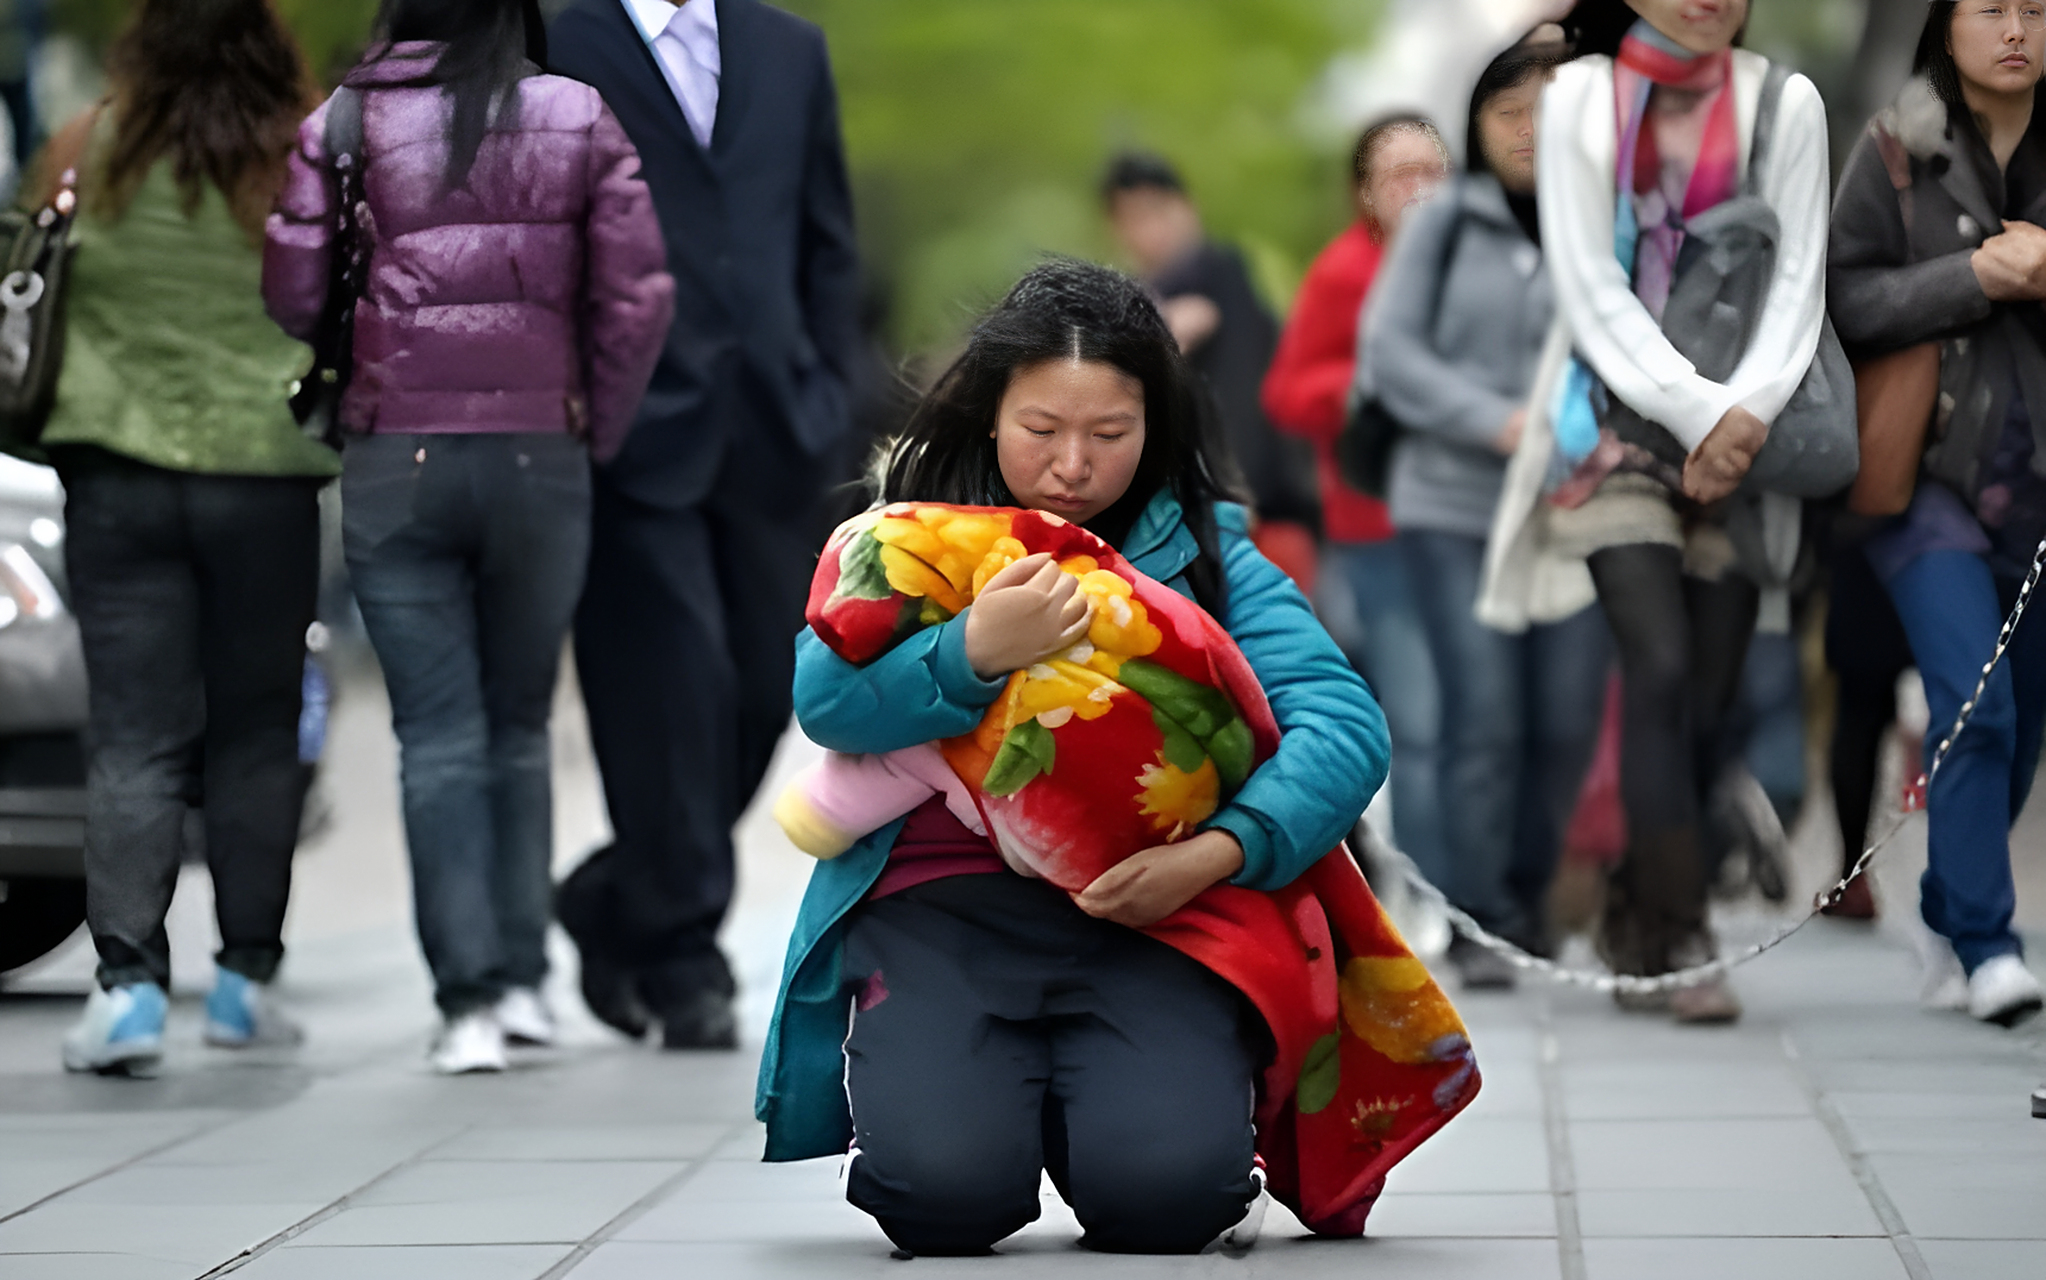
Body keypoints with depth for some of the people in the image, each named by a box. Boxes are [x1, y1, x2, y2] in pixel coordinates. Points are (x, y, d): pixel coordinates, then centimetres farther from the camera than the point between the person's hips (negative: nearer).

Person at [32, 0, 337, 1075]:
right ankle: (244, 977, 18)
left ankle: (128, 981, -13)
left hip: (117, 471, 0)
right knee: (255, 734, 13)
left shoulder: (86, 150, -2)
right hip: (267, 473, 0)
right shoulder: (301, 162, -4)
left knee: (133, 735, 0)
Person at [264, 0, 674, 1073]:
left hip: (394, 457, -1)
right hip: (540, 454, 1)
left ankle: (468, 997, -3)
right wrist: (595, 434, 7)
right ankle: (523, 976, 13)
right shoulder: (580, 121, 2)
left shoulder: (341, 127, 0)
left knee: (438, 736, 3)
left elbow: (292, 293, -3)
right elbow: (637, 294, -2)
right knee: (519, 726, 16)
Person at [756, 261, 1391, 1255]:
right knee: (945, 1190, -23)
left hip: (1143, 915, 0)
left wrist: (1215, 855, -20)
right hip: (940, 909, 0)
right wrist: (975, 653, -26)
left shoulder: (1203, 551, 9)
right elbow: (827, 701, -7)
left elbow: (1345, 725, -3)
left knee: (1163, 1192, -24)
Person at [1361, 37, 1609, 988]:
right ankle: (1478, 925, -3)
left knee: (1567, 721, 3)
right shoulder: (1443, 224, 7)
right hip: (1454, 505, -1)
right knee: (1484, 714, -10)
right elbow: (1391, 351, 2)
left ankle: (1527, 898, 25)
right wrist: (1498, 421, -10)